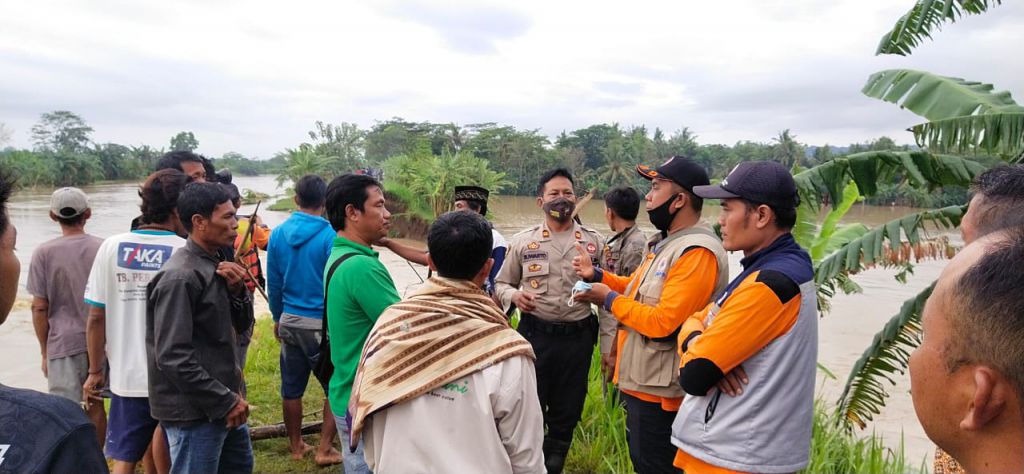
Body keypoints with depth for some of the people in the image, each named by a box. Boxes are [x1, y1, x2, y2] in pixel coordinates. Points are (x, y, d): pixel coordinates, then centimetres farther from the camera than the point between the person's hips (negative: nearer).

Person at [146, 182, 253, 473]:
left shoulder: (213, 265, 8)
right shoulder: (180, 278, -20)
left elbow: (240, 326, 12)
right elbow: (173, 358, -24)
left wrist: (237, 291, -8)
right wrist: (225, 401, -19)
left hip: (224, 403, 9)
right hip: (195, 411, -9)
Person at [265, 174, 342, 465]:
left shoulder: (278, 234, 0)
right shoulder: (330, 235, -14)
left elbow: (273, 283, 6)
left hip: (290, 321, 5)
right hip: (323, 322, -5)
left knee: (291, 388, 15)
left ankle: (296, 446, 29)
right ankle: (325, 450, 11)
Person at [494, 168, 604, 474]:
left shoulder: (594, 242, 3)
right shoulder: (522, 241, 1)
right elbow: (501, 284, 9)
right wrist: (514, 295, -13)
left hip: (578, 337, 1)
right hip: (535, 334, -1)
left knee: (567, 412, 13)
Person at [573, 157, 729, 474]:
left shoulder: (697, 251, -24)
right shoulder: (669, 242, 12)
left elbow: (663, 323, -28)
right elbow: (643, 289, 17)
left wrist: (609, 300, -17)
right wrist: (597, 276, 5)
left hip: (660, 391, -10)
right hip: (642, 383, 10)